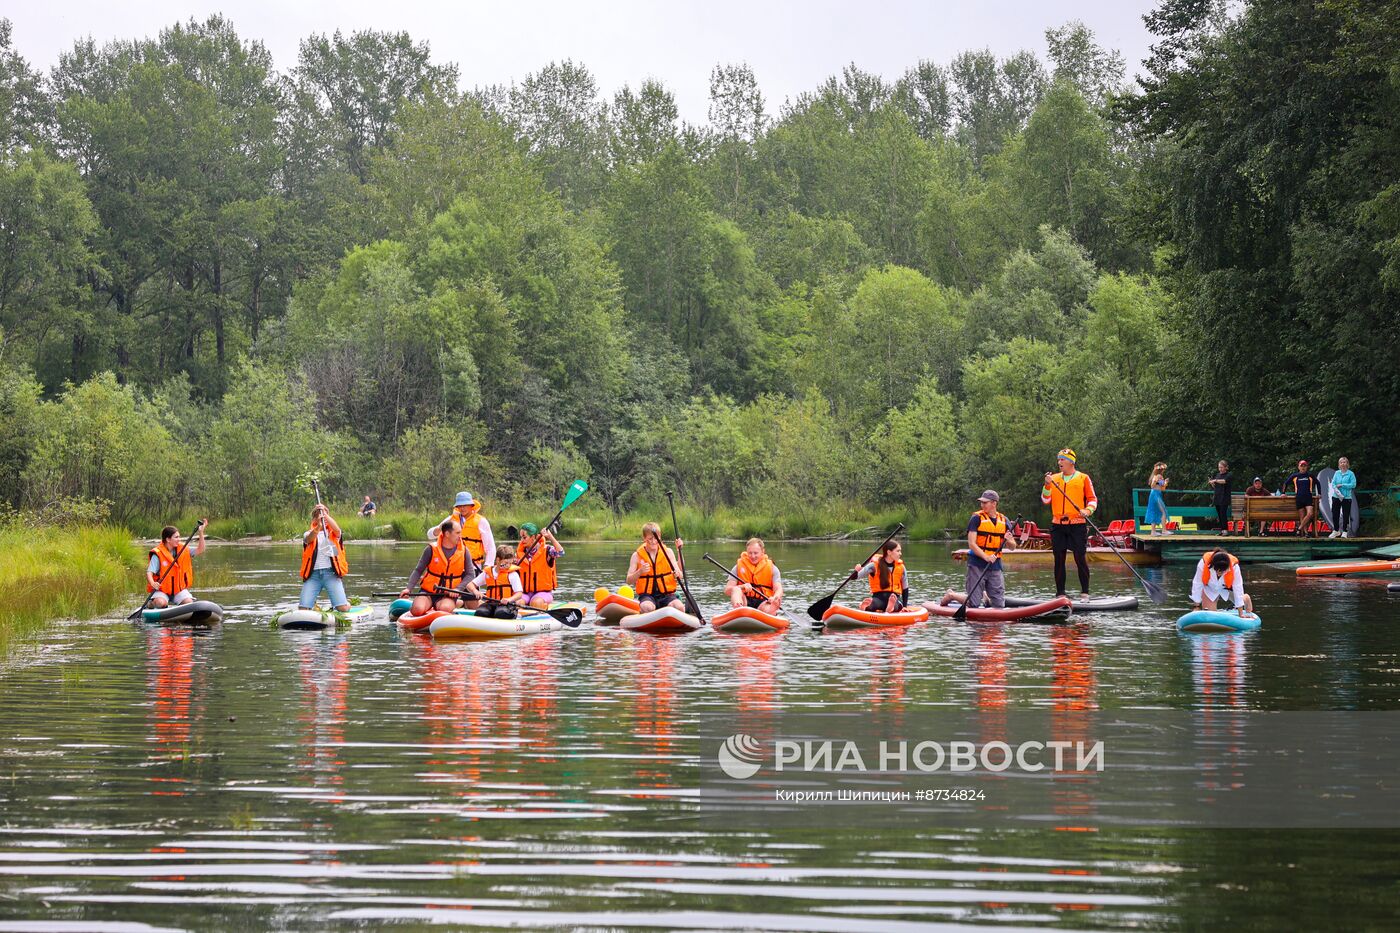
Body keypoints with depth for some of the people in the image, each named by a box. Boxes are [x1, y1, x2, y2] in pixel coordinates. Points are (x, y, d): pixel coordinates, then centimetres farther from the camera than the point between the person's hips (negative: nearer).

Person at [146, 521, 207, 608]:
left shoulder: (182, 549, 4)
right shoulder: (158, 554, -13)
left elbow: (200, 550, 3)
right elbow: (149, 572, -18)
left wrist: (201, 533, -7)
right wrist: (153, 583, -40)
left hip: (179, 589, 4)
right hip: (162, 590, -4)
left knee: (189, 603, -22)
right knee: (160, 603, -33)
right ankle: (151, 603, 2)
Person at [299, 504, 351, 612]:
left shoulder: (332, 533, 15)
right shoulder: (308, 533, 13)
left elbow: (337, 530, -11)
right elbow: (309, 539, -12)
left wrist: (324, 514, -19)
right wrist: (318, 526, -32)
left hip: (331, 572, -1)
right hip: (313, 574, 1)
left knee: (343, 608, -14)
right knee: (303, 609, -10)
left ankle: (347, 602, 24)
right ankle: (314, 606, 26)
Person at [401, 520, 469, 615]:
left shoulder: (463, 551, 2)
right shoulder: (432, 549, -4)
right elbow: (418, 571, -1)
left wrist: (457, 589, -16)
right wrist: (408, 588, -16)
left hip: (448, 595, -1)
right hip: (428, 592, 1)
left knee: (445, 609, -35)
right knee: (418, 609, -28)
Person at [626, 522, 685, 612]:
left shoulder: (668, 552, 8)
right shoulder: (637, 555, 5)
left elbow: (680, 576, 5)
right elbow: (629, 581, 0)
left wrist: (677, 575, -20)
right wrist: (640, 572, -19)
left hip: (666, 594, 1)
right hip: (647, 595, -1)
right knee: (647, 607, -37)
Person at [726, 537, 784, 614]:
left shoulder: (771, 568, 8)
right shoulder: (739, 567, 9)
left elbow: (778, 589, -5)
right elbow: (727, 590, 0)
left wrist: (775, 598, -31)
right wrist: (742, 587, -21)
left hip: (763, 603, 0)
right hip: (745, 601, 0)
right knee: (735, 589, -31)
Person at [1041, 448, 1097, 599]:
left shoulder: (1083, 478, 4)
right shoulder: (1054, 478, 13)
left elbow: (1092, 499, 4)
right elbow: (1045, 500, 6)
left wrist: (1087, 510, -15)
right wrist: (1047, 485, -9)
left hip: (1078, 525, -3)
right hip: (1058, 525, 3)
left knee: (1081, 559, -5)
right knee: (1059, 560, 5)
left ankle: (1084, 592, 2)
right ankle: (1060, 593, 11)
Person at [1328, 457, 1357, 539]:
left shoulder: (1351, 474, -2)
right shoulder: (1337, 473, 8)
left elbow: (1353, 484, -10)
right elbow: (1333, 484, 2)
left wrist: (1342, 485, -12)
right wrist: (1337, 492, -15)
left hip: (1346, 497, -3)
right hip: (1336, 497, 3)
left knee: (1346, 515, 0)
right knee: (1335, 514, 7)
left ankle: (1345, 532, 9)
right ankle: (1336, 531, 20)